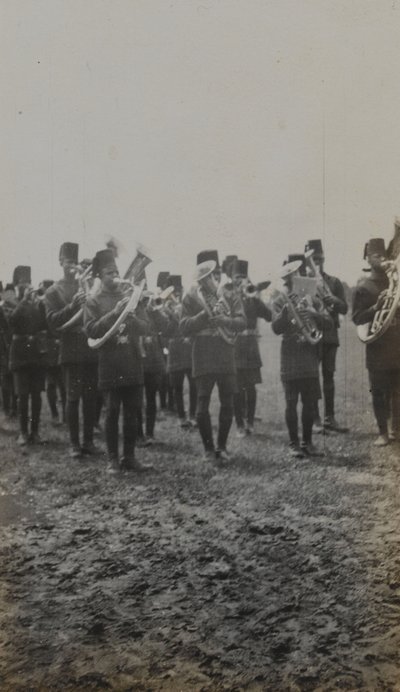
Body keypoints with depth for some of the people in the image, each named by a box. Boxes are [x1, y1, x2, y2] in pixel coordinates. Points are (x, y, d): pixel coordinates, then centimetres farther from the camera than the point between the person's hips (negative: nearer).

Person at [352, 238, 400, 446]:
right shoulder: (363, 286, -3)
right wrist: (376, 306, -21)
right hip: (377, 348, -3)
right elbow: (357, 318, -7)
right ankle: (383, 432, 13)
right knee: (379, 392, 2)